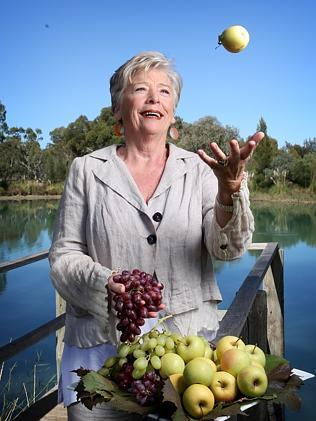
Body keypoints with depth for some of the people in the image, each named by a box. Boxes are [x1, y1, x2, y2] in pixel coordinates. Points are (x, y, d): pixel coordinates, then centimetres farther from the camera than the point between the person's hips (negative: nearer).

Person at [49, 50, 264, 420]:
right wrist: (106, 283, -18)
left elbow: (229, 248, -7)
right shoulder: (86, 170, 3)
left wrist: (230, 189, -26)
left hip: (189, 338, 1)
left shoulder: (198, 169, 4)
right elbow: (63, 257, 2)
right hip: (103, 345, 0)